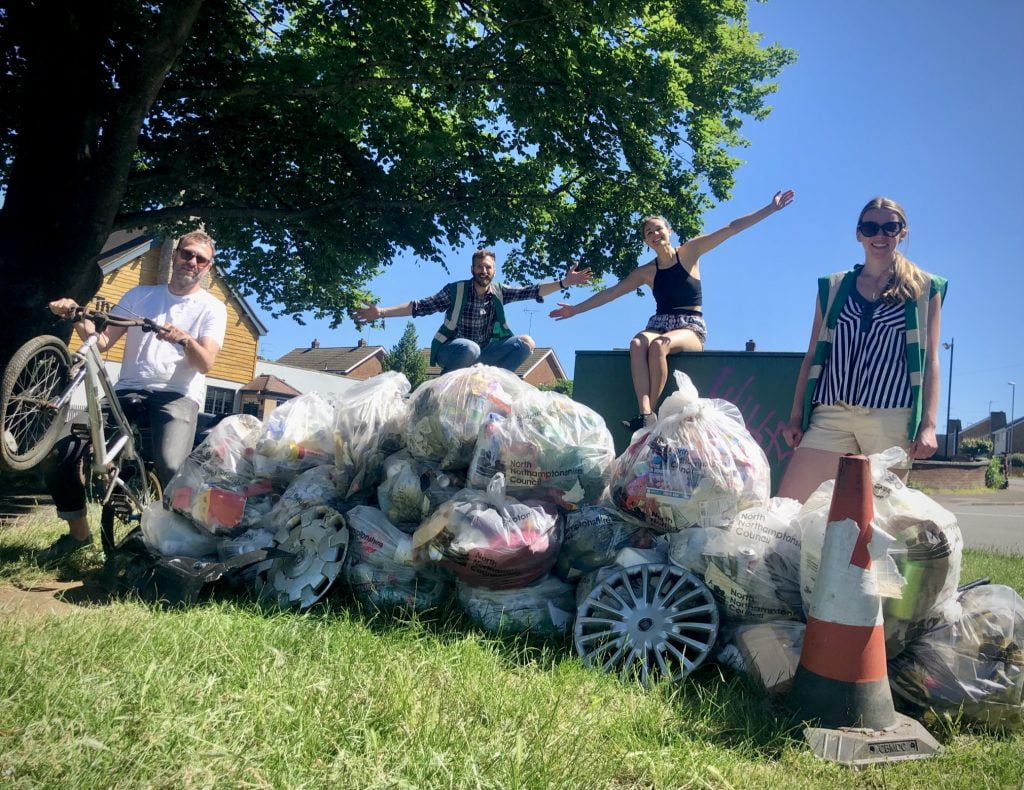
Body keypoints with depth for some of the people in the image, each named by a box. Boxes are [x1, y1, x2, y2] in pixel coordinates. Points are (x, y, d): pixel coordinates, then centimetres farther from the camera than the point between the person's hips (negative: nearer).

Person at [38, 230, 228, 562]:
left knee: (171, 467, -33)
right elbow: (102, 342, 10)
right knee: (58, 454, -12)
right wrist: (78, 319, -10)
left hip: (178, 395, -4)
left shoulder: (212, 308, 6)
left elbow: (205, 363, -8)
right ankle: (78, 532, 12)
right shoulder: (140, 295, 18)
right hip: (128, 391, 4)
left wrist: (185, 340, -29)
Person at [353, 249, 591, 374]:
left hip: (481, 356, 5)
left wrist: (564, 283, -12)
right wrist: (381, 312, -17)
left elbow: (531, 291, -1)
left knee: (525, 343, -13)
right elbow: (422, 306, -9)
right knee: (470, 348, -40)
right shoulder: (455, 290, -8)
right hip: (451, 351, -4)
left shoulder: (498, 292, 2)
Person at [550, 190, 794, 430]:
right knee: (637, 343, -34)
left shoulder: (689, 252, 6)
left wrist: (771, 208, 1)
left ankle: (649, 412, -35)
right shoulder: (646, 272, 12)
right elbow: (611, 292, 13)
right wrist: (576, 309, 9)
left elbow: (731, 228, 3)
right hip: (659, 325, 3)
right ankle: (645, 414, -47)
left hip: (691, 328, -2)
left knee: (659, 345, -37)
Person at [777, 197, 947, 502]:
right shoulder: (833, 286, 15)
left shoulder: (924, 289, 10)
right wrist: (796, 416, 9)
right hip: (831, 413, 2)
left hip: (893, 417, -2)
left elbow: (930, 360, 6)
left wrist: (928, 424, -5)